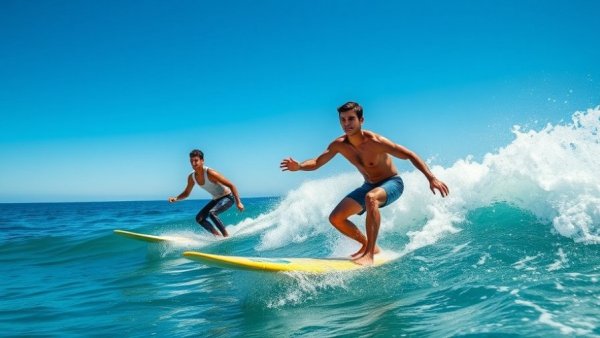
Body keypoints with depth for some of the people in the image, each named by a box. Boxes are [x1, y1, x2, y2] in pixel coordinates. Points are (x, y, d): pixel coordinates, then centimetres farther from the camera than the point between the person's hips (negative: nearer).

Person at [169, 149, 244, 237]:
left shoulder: (210, 173, -27)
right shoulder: (192, 177, -7)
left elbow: (231, 186, -25)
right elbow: (186, 193, 11)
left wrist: (238, 202, -29)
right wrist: (176, 198, -9)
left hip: (227, 197, -8)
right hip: (216, 199, 8)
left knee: (211, 213, -29)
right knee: (199, 218, 1)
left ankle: (226, 236, -19)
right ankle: (218, 236, 9)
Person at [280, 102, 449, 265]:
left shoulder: (375, 142, -28)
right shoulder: (339, 144, -12)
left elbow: (410, 155, -25)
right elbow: (316, 162, -4)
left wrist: (431, 178, -34)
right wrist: (298, 166, -25)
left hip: (392, 183, -6)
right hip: (369, 186, 7)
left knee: (371, 198, -41)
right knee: (336, 218, -2)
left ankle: (369, 254, -35)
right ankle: (368, 245, 17)